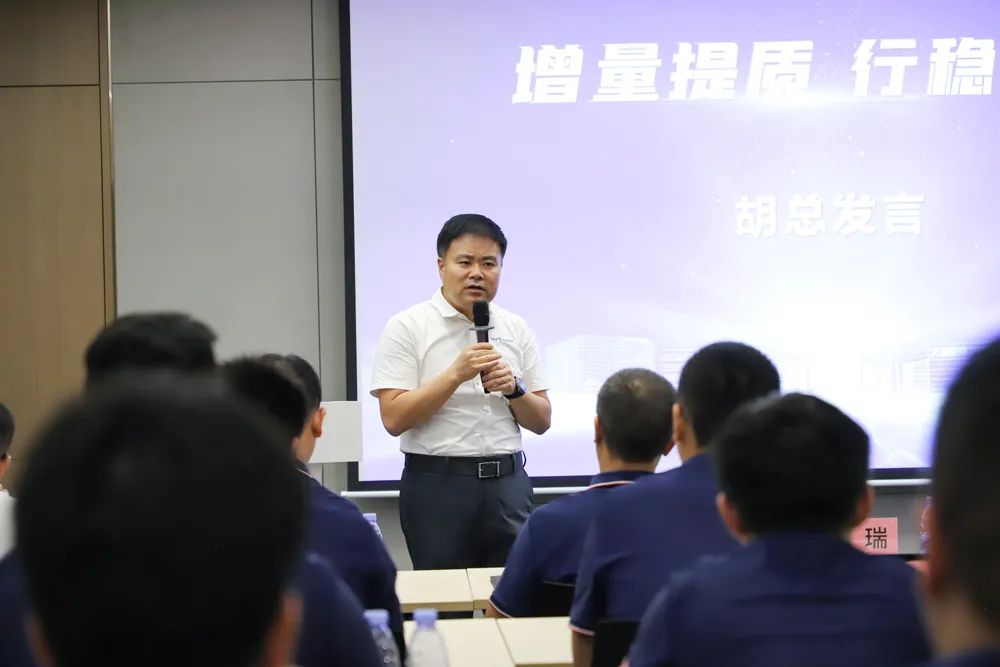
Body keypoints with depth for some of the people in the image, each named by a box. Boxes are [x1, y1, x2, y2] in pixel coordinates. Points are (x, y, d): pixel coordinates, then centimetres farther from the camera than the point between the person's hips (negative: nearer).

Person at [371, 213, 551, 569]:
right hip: (438, 485, -4)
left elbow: (542, 421, 11)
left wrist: (514, 388, -9)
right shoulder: (407, 327, -3)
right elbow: (394, 418, -11)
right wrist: (456, 374, -19)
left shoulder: (516, 330, 10)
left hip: (508, 482, 4)